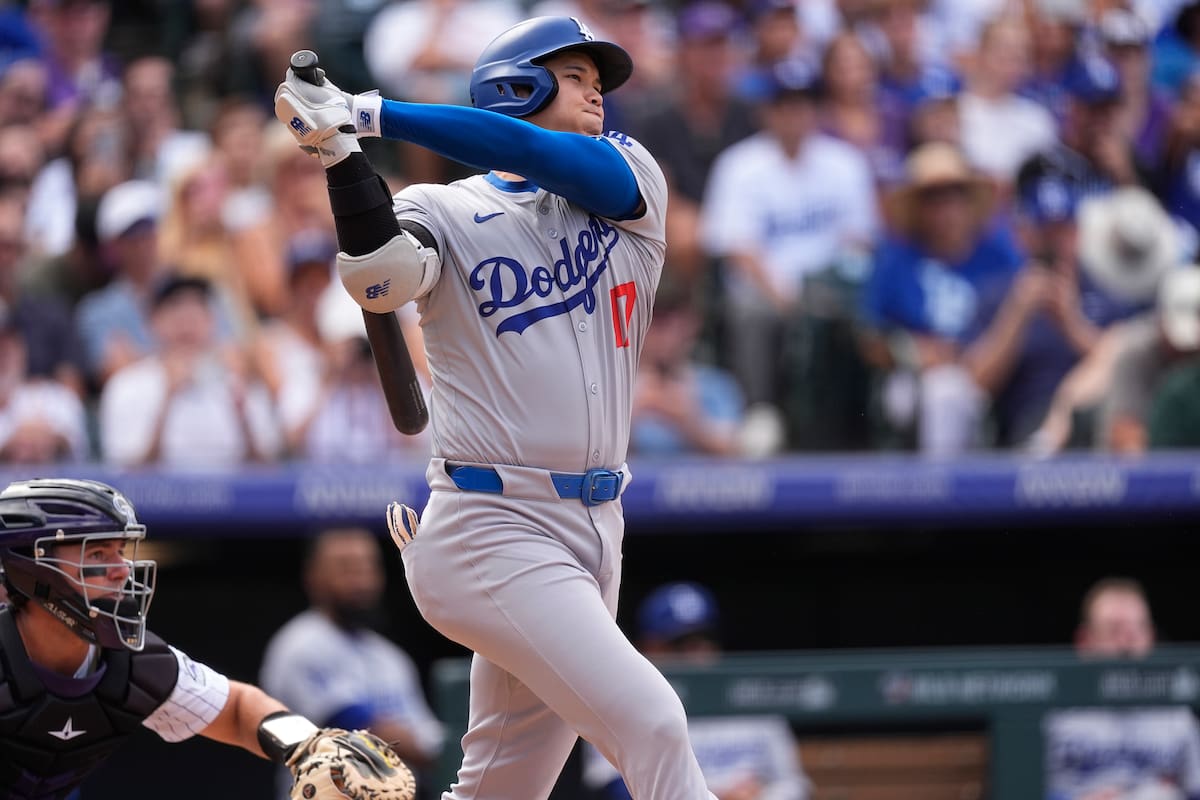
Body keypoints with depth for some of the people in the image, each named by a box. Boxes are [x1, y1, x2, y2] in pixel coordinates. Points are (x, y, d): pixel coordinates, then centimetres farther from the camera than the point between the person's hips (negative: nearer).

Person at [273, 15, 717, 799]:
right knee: (652, 725, -18)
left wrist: (375, 113, -14)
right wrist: (343, 148, -30)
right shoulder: (444, 212, 1)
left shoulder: (629, 181, 11)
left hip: (596, 529, 6)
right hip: (496, 534, -5)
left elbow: (543, 159, -9)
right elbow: (381, 278, -22)